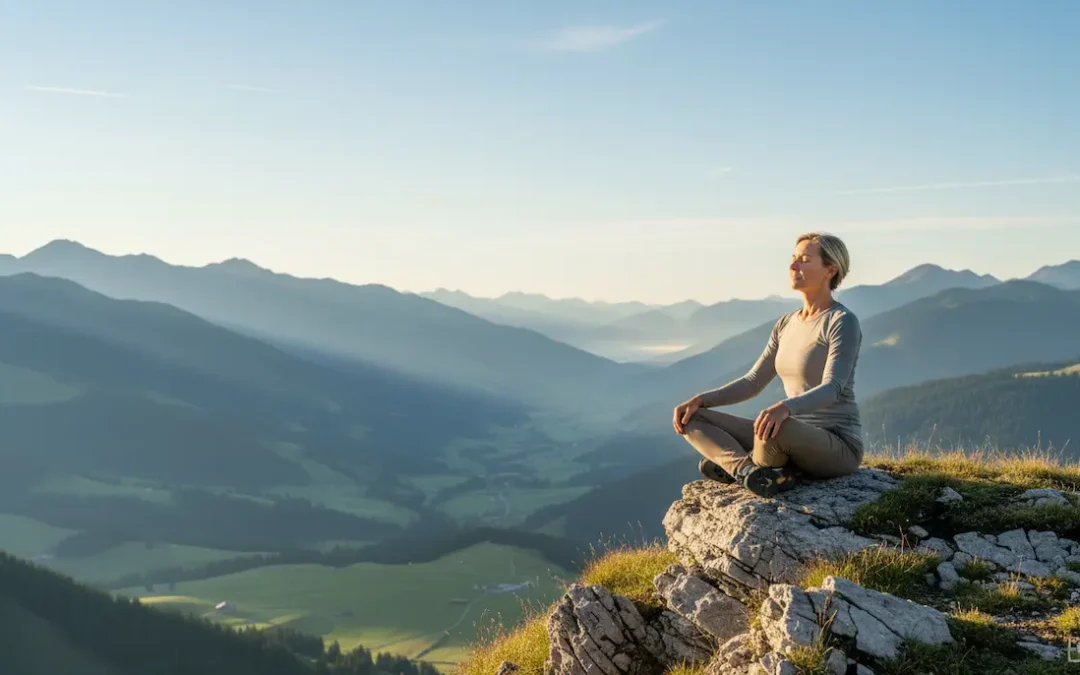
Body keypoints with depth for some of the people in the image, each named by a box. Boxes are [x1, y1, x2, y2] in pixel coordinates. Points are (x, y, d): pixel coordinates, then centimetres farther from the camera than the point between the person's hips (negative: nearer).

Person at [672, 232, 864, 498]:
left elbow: (831, 390, -26)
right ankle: (759, 474, -25)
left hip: (837, 449, -8)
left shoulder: (844, 323, -13)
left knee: (775, 427, -42)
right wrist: (699, 400, -3)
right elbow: (753, 383, 12)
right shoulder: (787, 324, 12)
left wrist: (784, 408, -46)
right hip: (794, 442, 8)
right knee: (691, 420, -6)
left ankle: (737, 466, -12)